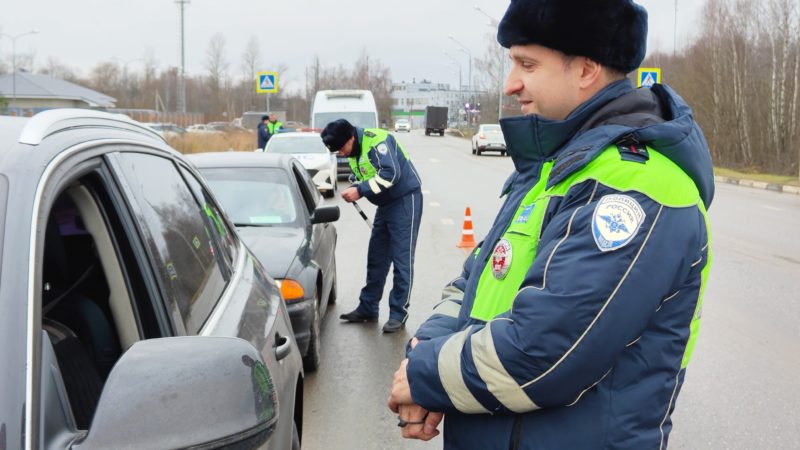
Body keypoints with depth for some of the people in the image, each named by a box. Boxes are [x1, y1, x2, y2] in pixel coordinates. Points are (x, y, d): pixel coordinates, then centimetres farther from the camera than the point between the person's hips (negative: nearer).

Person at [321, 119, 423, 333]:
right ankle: (367, 308, 22)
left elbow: (391, 173, -32)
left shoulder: (377, 140, -23)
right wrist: (354, 191, -8)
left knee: (401, 259, -7)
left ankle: (399, 314, 0)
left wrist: (360, 190, -28)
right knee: (376, 258, 12)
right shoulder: (354, 152, 7)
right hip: (386, 204, 9)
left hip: (405, 200, -9)